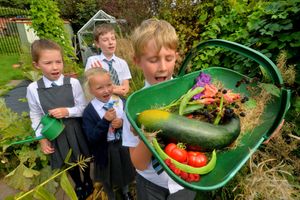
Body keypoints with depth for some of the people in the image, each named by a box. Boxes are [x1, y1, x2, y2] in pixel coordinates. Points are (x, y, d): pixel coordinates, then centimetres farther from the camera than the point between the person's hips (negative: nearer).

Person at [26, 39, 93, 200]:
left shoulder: (73, 83, -16)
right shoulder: (33, 89, -12)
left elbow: (83, 108, -8)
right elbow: (36, 116, -2)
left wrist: (67, 111, -24)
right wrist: (42, 139, -2)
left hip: (76, 130, -1)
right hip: (54, 133, 1)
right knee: (69, 163, 22)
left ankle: (87, 181, 53)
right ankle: (78, 185, 53)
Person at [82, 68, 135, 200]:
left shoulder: (121, 102, -12)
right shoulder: (89, 112, -20)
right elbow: (91, 138, -22)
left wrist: (122, 122, -25)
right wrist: (105, 121, -33)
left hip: (123, 146, 3)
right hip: (105, 151, -2)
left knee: (125, 172, 28)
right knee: (108, 179, 24)